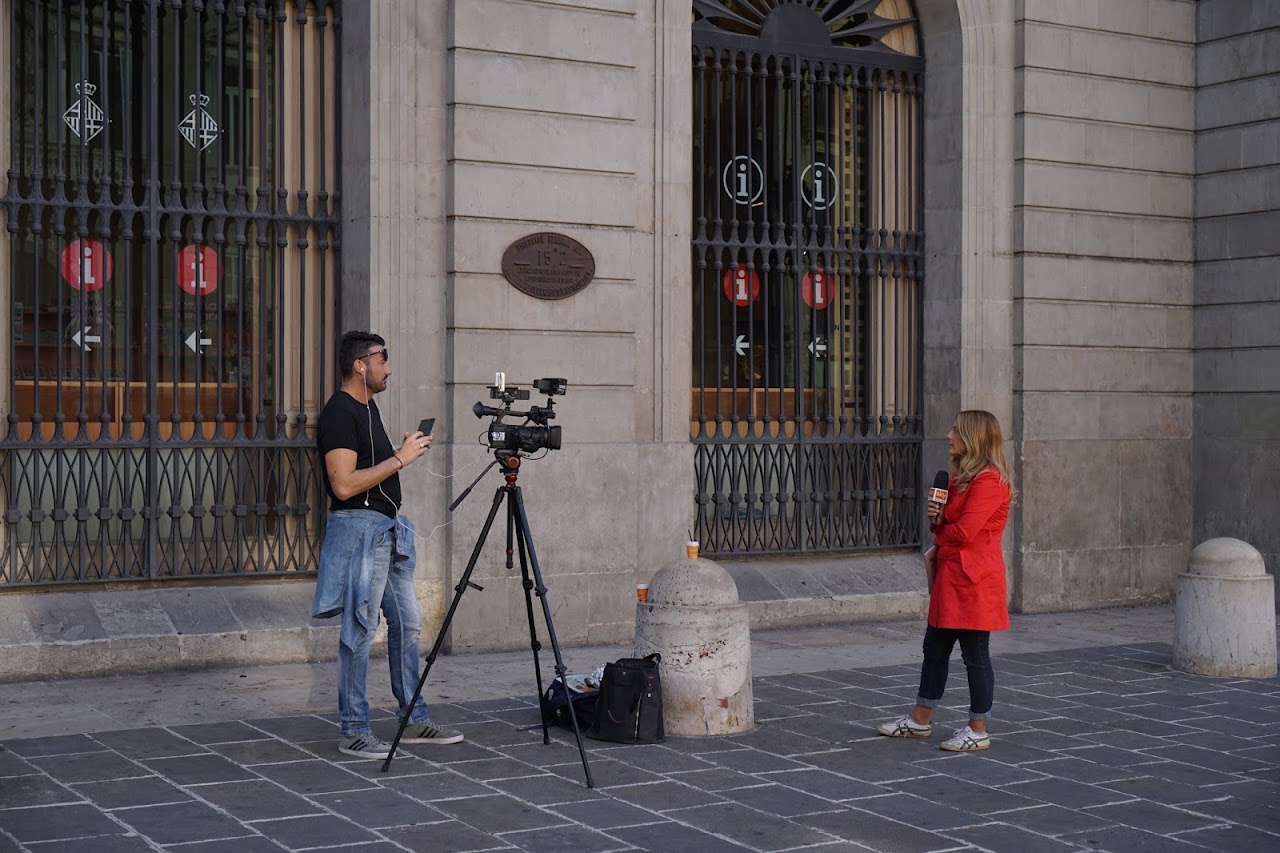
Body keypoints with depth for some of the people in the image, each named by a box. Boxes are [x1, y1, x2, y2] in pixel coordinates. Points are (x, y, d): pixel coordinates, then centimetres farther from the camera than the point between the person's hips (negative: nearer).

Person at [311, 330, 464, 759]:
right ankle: (354, 731, 3)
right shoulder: (339, 414, -15)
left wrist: (404, 451, 11)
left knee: (407, 623, 12)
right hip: (360, 528, -10)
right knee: (360, 631, -4)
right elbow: (344, 484, -23)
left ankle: (415, 720, 20)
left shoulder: (367, 407, 15)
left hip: (389, 529, 10)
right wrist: (400, 458, -20)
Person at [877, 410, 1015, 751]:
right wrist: (936, 518, 0)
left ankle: (978, 731, 9)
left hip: (973, 581, -10)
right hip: (949, 576, 10)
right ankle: (920, 720, 26)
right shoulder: (960, 477, 17)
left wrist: (938, 542, -3)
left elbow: (963, 531, -23)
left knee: (975, 655, -1)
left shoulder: (989, 480, -17)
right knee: (935, 648, 15)